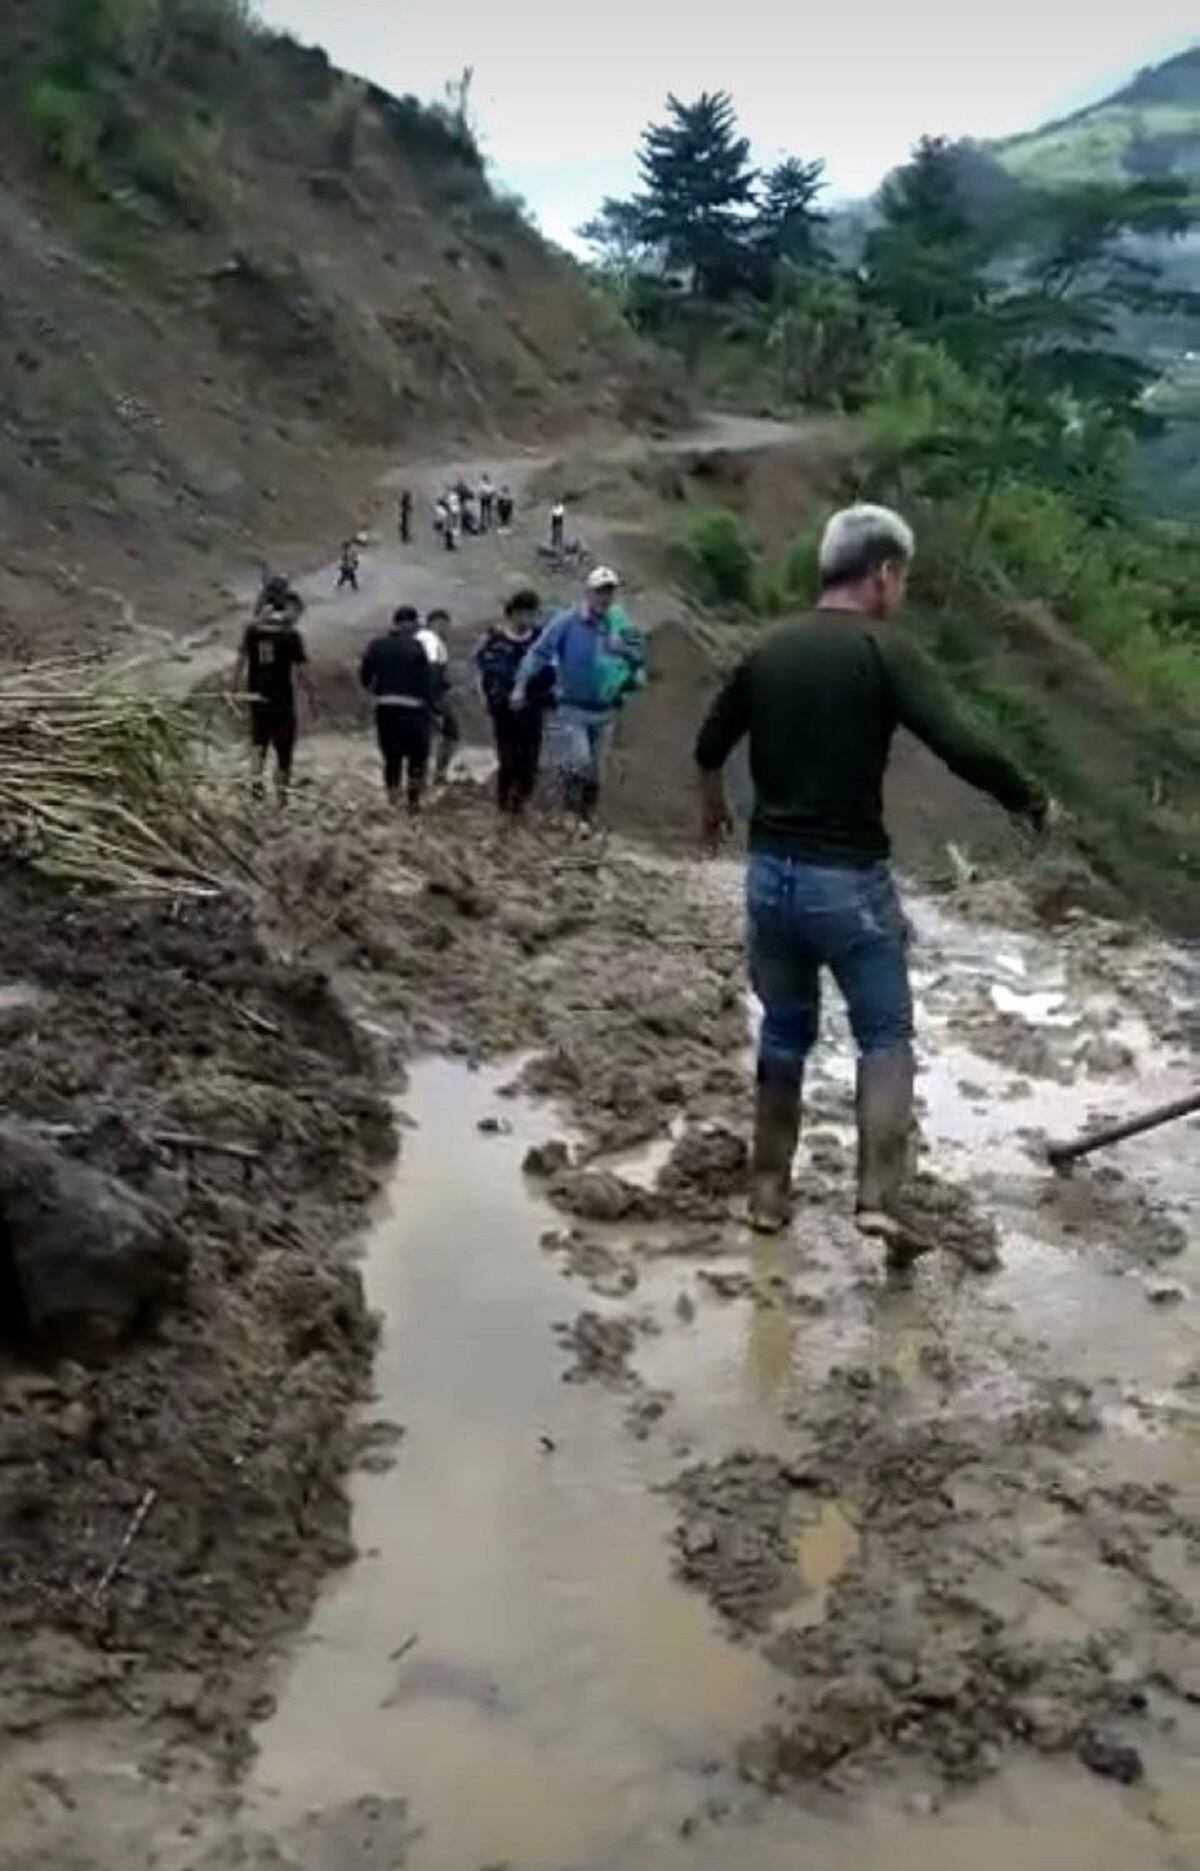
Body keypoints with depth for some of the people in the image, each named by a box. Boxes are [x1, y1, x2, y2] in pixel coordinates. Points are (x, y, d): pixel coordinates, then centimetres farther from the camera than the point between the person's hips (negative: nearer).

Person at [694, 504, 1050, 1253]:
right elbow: (964, 749, -21)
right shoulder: (885, 651, -11)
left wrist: (715, 808, 41)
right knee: (886, 1036, 7)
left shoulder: (770, 650, 7)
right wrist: (1035, 802, -4)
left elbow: (711, 745, 21)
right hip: (848, 879, -6)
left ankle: (769, 1191, 23)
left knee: (784, 1032, 18)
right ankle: (880, 1199, -3)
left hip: (770, 871, 6)